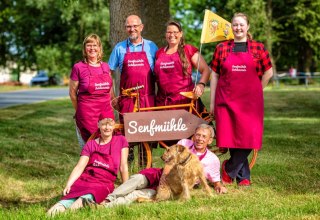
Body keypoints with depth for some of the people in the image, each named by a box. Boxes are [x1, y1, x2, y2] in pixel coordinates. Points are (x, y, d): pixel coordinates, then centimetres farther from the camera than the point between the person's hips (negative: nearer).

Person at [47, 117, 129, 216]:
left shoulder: (120, 140, 10)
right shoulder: (91, 144, 14)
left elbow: (123, 167, 6)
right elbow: (80, 167, 2)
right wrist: (68, 185, -13)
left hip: (104, 184, -2)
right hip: (85, 179, 2)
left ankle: (81, 200, -62)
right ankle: (61, 205, -57)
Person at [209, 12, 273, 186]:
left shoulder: (258, 48, 4)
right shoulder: (221, 48, 7)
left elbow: (268, 73, 10)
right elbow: (214, 75, 8)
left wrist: (255, 91, 8)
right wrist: (212, 102, 4)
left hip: (250, 101, 0)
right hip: (226, 100, 1)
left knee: (248, 138, -8)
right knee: (231, 137, -2)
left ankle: (229, 169, 11)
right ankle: (243, 176, 12)